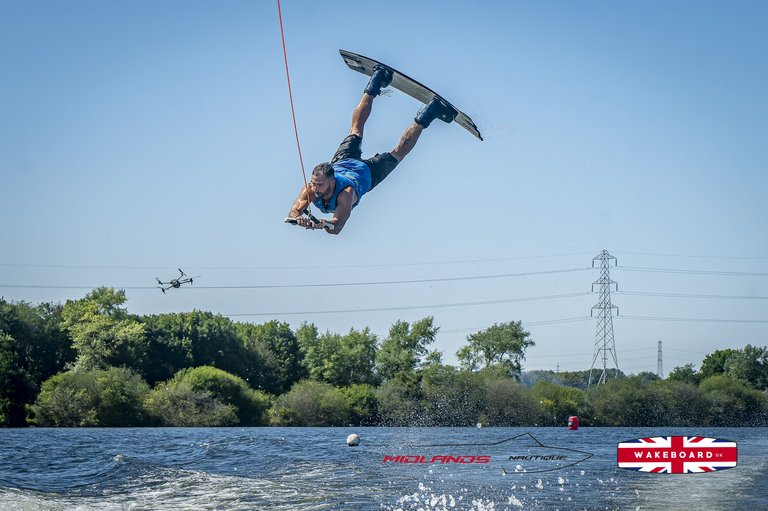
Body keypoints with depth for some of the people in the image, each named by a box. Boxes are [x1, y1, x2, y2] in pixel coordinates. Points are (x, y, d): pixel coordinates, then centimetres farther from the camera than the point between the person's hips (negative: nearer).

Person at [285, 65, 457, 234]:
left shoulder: (345, 194, -47)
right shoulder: (310, 189, -39)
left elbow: (337, 227, -56)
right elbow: (293, 213, -43)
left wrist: (322, 224, -77)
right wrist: (300, 219, -67)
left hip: (366, 172, -4)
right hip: (342, 162, 4)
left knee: (398, 153, 19)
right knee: (356, 128, 29)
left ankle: (422, 119, 33)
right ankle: (375, 84, 46)